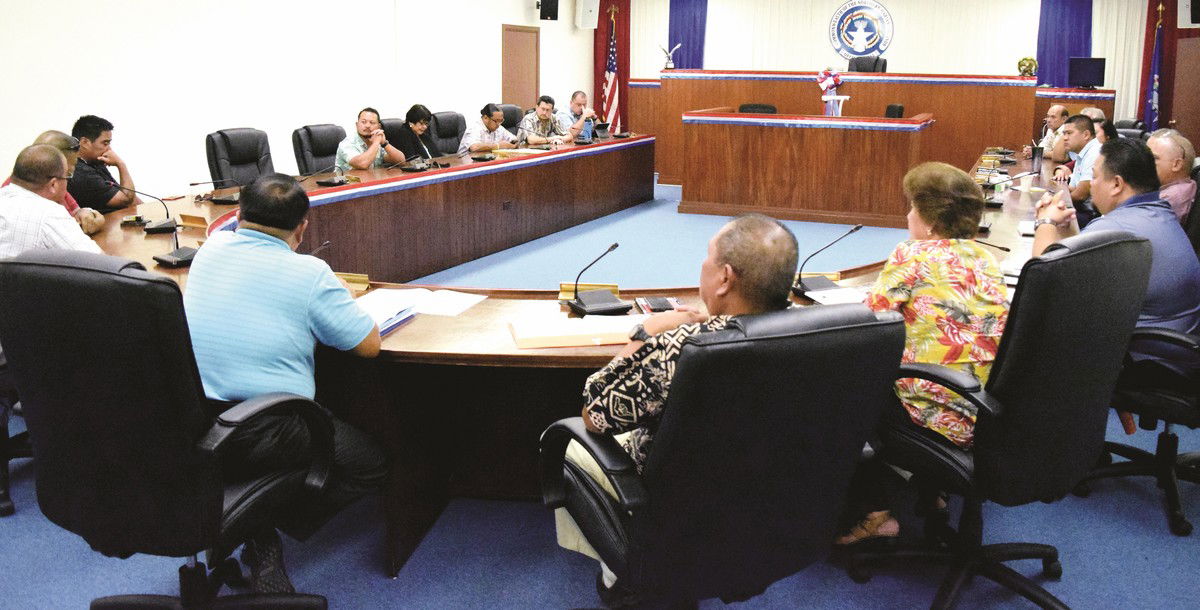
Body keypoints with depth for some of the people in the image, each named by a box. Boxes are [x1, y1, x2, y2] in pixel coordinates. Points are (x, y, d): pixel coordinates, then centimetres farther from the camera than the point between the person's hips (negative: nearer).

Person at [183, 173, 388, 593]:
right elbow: (369, 345, -5)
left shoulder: (210, 250, 6)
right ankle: (264, 541, 3)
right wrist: (322, 318, 12)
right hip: (262, 437, -6)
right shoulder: (309, 273, -11)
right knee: (370, 465, 14)